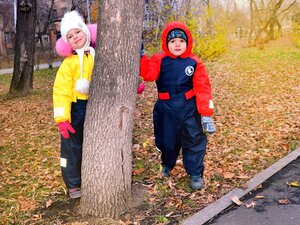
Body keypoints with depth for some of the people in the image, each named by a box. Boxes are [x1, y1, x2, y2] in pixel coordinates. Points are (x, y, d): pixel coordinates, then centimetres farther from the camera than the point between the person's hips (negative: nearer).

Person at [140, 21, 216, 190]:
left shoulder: (194, 63, -4)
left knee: (194, 140, 2)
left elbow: (203, 89, -7)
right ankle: (167, 165, 44)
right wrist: (142, 57, -36)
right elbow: (148, 73, -21)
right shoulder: (159, 60, -2)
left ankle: (196, 173, 18)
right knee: (166, 140, 15)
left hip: (189, 108, -1)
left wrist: (206, 114, -11)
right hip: (166, 109, 1)